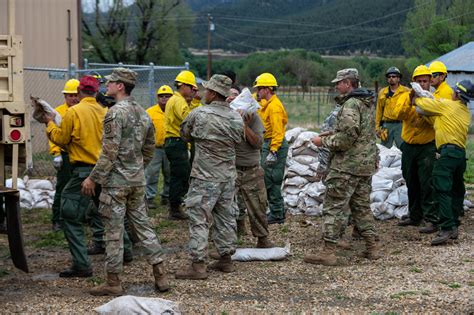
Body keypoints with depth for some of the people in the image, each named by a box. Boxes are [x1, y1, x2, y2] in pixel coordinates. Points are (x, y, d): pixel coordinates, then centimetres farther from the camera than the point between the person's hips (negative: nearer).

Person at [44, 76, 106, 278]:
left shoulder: (74, 112, -10)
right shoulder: (104, 112, 4)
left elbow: (61, 139, -3)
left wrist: (50, 124, 14)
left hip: (84, 170, -6)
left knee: (71, 217, -1)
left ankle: (82, 265, -7)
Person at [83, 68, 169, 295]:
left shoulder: (115, 112, -15)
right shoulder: (143, 113, 11)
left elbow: (110, 152, -19)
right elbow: (149, 148, 18)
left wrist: (93, 178, -14)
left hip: (115, 180, -8)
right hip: (138, 181, 8)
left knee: (114, 230, -1)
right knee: (142, 225, 13)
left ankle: (113, 282, 6)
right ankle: (160, 276, 12)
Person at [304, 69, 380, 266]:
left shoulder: (351, 104, -16)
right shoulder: (368, 102, 15)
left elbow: (346, 137, -23)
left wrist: (323, 141, -10)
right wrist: (331, 135, 17)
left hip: (347, 165, -9)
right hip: (367, 164, 10)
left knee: (334, 207, -6)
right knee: (362, 205, 17)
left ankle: (329, 251, -7)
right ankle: (371, 247, 19)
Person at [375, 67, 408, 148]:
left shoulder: (406, 91, 1)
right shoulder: (382, 92, 12)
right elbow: (379, 111, 15)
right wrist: (377, 127, 11)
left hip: (401, 124, -3)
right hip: (386, 125, 3)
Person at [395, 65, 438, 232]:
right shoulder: (406, 96, 3)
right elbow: (399, 114, -14)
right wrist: (410, 100, -27)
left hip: (427, 147, -4)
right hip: (409, 146, 4)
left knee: (427, 184, -7)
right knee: (411, 183, 15)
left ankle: (432, 220, -4)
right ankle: (414, 216, 29)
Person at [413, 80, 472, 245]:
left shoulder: (447, 105, -3)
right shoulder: (466, 112, 19)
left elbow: (425, 104, 5)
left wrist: (415, 99, 26)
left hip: (448, 152, -9)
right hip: (461, 153, 9)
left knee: (442, 190, -14)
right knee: (456, 191, 14)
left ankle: (447, 228, -22)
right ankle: (454, 226, 17)